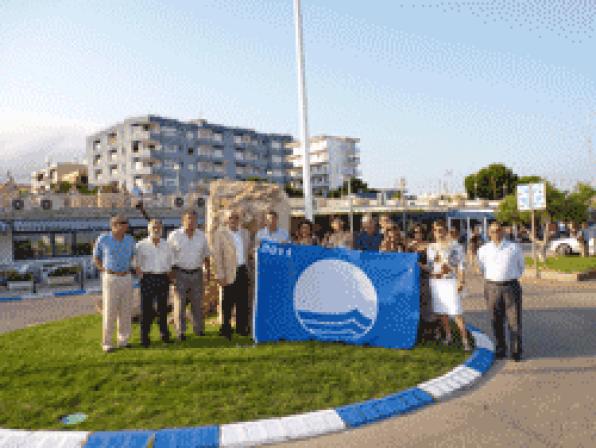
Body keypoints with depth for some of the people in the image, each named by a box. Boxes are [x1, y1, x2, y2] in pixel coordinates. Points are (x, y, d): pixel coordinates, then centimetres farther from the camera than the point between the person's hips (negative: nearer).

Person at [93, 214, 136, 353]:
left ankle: (123, 340, 21)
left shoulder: (130, 240, 3)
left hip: (127, 278, 4)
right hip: (110, 279, -4)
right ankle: (107, 343, 11)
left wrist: (127, 269, 10)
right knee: (109, 311, -1)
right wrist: (105, 271, -2)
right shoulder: (103, 239, -7)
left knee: (126, 311, 8)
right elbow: (96, 258, 6)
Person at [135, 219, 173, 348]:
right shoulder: (141, 245, 1)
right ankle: (144, 337, 7)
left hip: (163, 278, 3)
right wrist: (141, 276, -5)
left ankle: (164, 334, 22)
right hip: (148, 278, -3)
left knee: (163, 307, 10)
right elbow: (137, 264, 3)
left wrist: (169, 277, 7)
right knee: (146, 308, -2)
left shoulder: (166, 245, 11)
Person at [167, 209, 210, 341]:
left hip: (197, 273, 3)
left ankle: (199, 329, 21)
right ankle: (180, 332, 8)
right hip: (180, 274, -3)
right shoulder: (174, 235, -1)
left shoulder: (201, 236, 9)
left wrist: (208, 270, 13)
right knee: (180, 303, -1)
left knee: (197, 303, 10)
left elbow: (206, 255, 17)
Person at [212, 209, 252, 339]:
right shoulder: (220, 233, -2)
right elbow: (217, 255, -7)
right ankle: (225, 329, 15)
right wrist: (220, 275, -13)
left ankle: (242, 328, 23)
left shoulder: (245, 233, 13)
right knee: (228, 303, 3)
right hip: (230, 273, -5)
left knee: (243, 302, 11)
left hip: (243, 271, 5)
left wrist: (248, 268, 8)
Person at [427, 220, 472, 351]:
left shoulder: (455, 245, -2)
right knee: (442, 311, 9)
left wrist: (461, 281, -13)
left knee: (456, 313, -9)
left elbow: (460, 264, -5)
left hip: (450, 281, -4)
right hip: (435, 282, 5)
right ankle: (448, 336, 23)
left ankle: (465, 340, -3)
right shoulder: (431, 247, 11)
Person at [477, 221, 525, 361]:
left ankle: (516, 351, 13)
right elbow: (482, 268, 20)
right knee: (496, 321, 9)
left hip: (511, 286, -1)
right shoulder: (483, 250, 4)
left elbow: (521, 266, 18)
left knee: (514, 320, 1)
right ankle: (500, 349, 22)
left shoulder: (514, 248, 3)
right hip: (492, 288, 1)